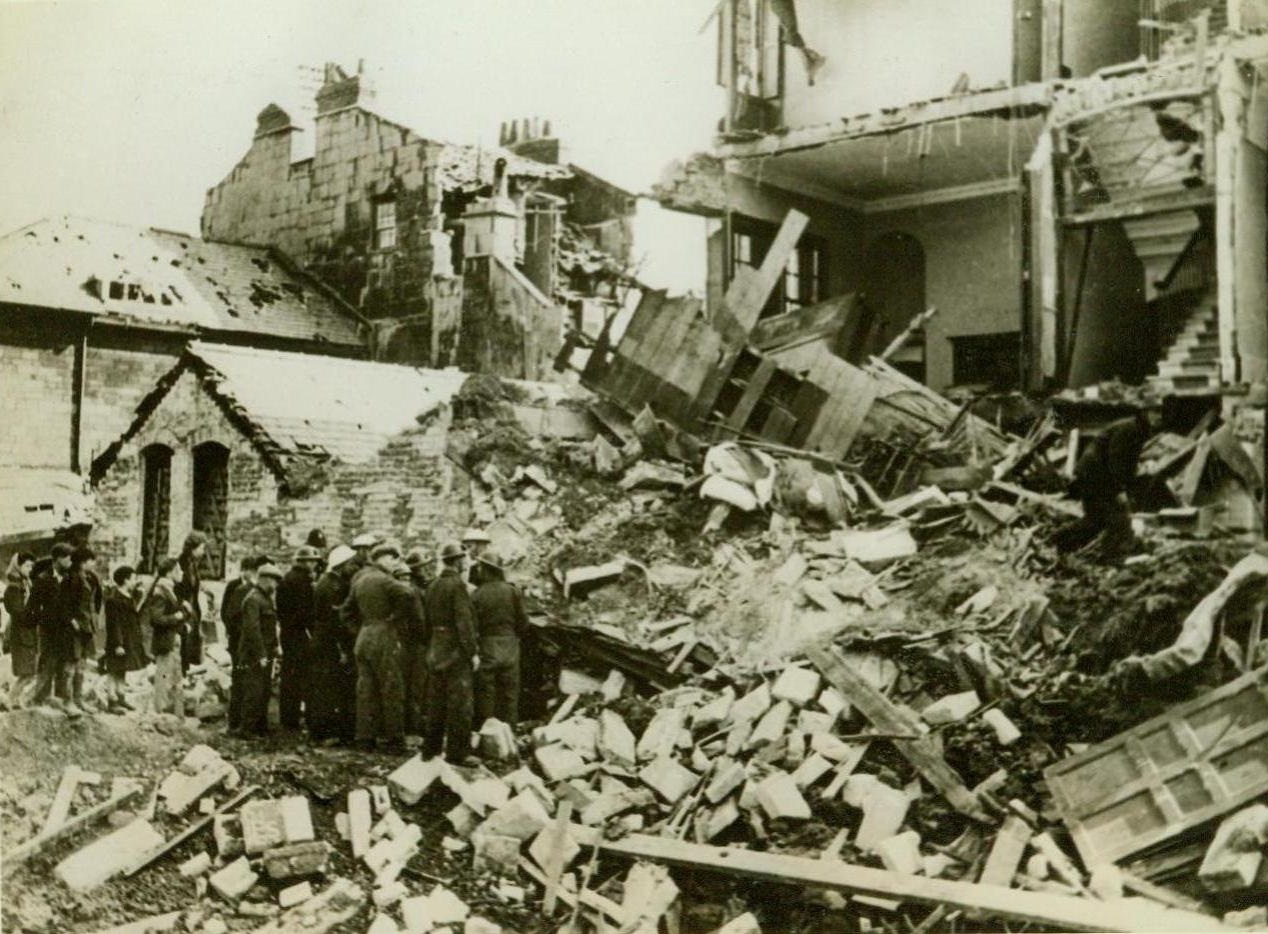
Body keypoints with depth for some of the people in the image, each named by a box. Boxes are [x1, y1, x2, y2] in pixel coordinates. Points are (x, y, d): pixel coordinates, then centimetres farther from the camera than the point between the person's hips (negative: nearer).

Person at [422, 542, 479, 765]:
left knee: (435, 702, 15)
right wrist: (472, 652, -17)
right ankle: (457, 752, -2)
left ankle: (431, 748, 22)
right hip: (456, 651, -8)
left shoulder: (433, 586, 11)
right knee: (459, 702, -3)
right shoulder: (457, 585, -14)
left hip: (436, 651, 8)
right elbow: (464, 621, -19)